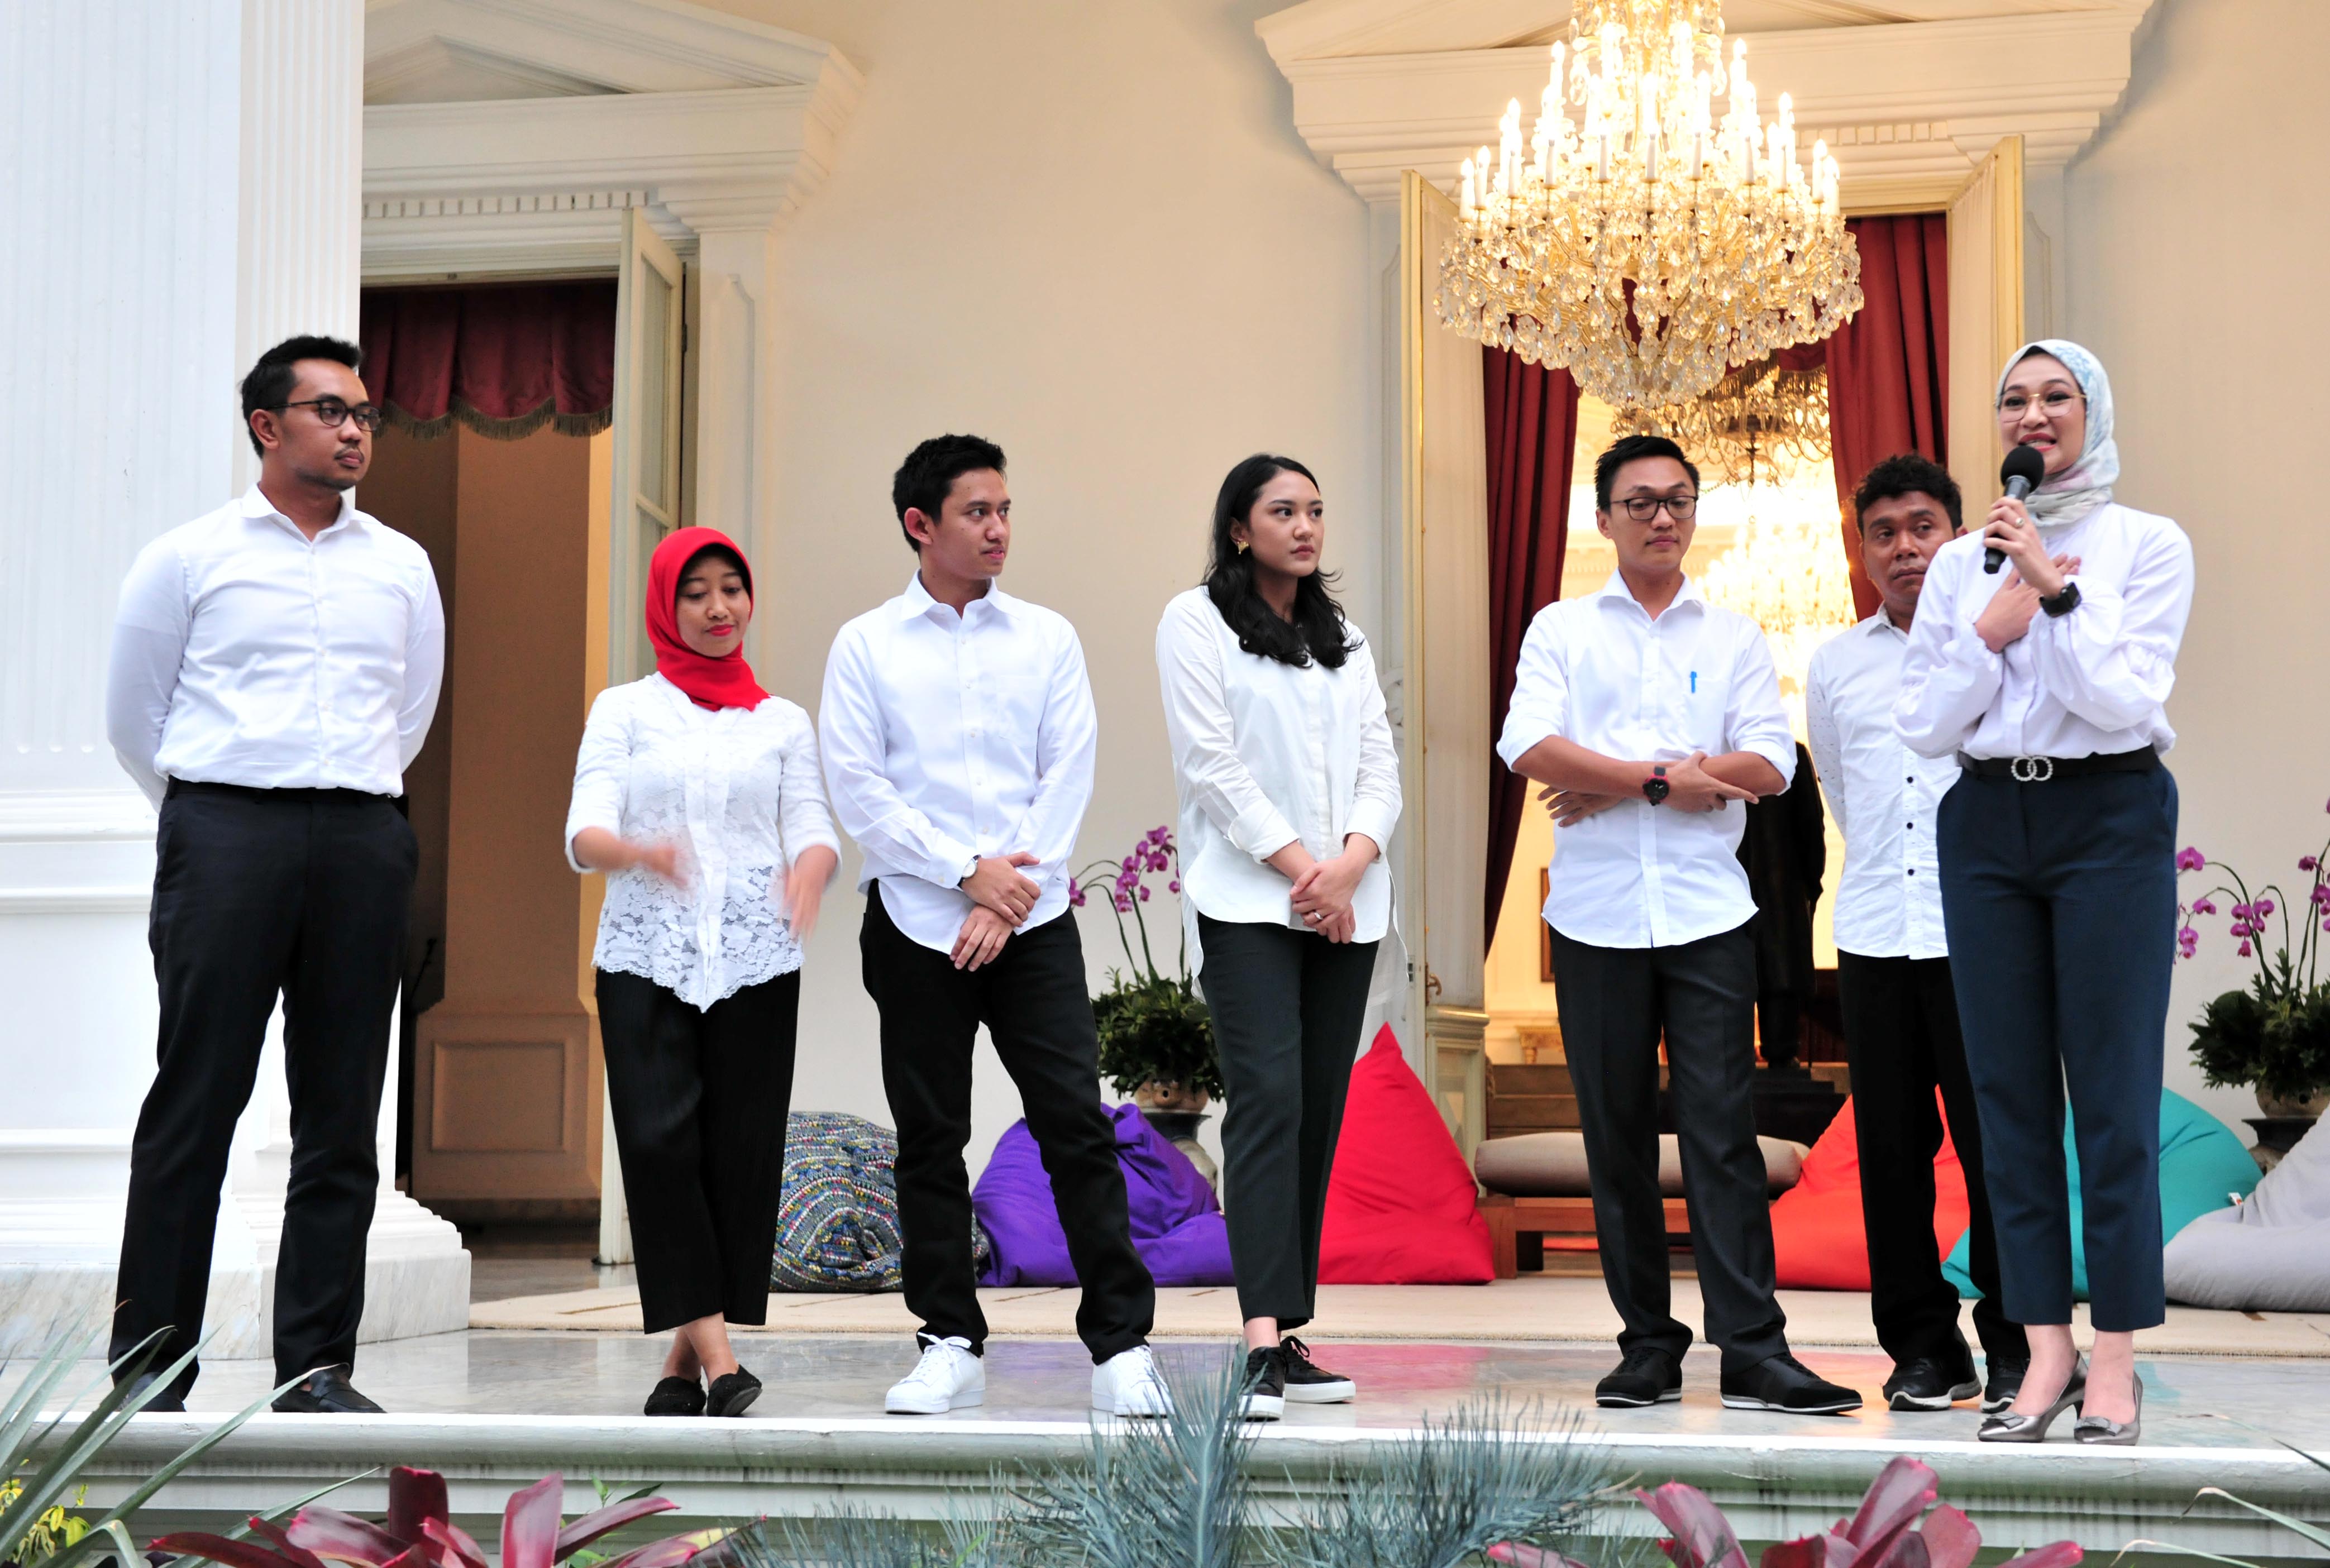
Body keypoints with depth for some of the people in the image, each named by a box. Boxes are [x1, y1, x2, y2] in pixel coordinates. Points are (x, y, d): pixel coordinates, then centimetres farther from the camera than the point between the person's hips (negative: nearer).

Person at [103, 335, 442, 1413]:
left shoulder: (402, 567, 15)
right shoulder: (188, 558, 6)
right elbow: (133, 718, 13)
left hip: (363, 842, 3)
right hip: (225, 835, -3)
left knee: (342, 1113, 1)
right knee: (197, 1098, -5)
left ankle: (317, 1366, 6)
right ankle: (150, 1365, 0)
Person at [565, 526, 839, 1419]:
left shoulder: (782, 722, 14)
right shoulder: (624, 710, 9)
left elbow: (815, 834, 5)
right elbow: (584, 834, -2)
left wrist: (808, 873, -20)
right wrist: (642, 853, -25)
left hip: (755, 960, 1)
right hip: (646, 954, -1)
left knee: (741, 1149, -2)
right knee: (659, 1139, -14)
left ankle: (685, 1355, 7)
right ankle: (714, 1350, -13)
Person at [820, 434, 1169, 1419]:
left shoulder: (1047, 638, 9)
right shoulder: (867, 646, 5)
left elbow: (1069, 776, 2)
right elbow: (858, 790, -2)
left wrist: (1006, 902, -7)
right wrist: (968, 872, -10)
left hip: (1031, 921, 0)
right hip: (916, 924, 0)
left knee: (1078, 1128, -6)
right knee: (930, 1141, 5)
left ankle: (1121, 1346, -2)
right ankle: (950, 1347, 15)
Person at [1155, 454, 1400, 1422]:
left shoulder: (1346, 639, 20)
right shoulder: (1197, 620, 3)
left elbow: (1381, 769, 11)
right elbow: (1211, 764, -7)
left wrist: (1350, 864, -8)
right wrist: (1298, 866, -12)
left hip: (1346, 907, 6)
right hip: (1246, 899, -6)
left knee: (1318, 1114, 3)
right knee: (1268, 1102, -17)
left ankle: (1289, 1340, 6)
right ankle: (1263, 1346, -24)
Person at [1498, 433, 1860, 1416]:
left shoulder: (1734, 637, 12)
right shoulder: (1562, 630, 9)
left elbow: (1768, 763, -2)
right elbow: (1530, 747, -7)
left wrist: (1611, 781, -9)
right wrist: (1661, 779, -12)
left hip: (1706, 912, 0)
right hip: (1596, 917, 0)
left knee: (1722, 1131, -6)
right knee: (1617, 1137, 4)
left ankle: (1753, 1352, -6)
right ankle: (1648, 1347, 11)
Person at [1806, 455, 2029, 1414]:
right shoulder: (1834, 666, 13)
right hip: (1875, 934, 3)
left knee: (1997, 1144, -3)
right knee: (1892, 1147, 4)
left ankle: (2016, 1344, 7)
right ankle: (1924, 1346, 12)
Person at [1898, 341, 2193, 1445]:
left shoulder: (2146, 545, 2)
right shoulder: (1960, 563, 12)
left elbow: (2128, 700, -9)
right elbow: (1922, 724, 6)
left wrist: (2055, 590, -14)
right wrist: (1995, 630, -6)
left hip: (2110, 822, -4)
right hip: (1987, 825, 4)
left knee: (2112, 1094, -5)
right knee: (2010, 1093, 3)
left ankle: (2116, 1360, 1)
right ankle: (2046, 1351, 9)